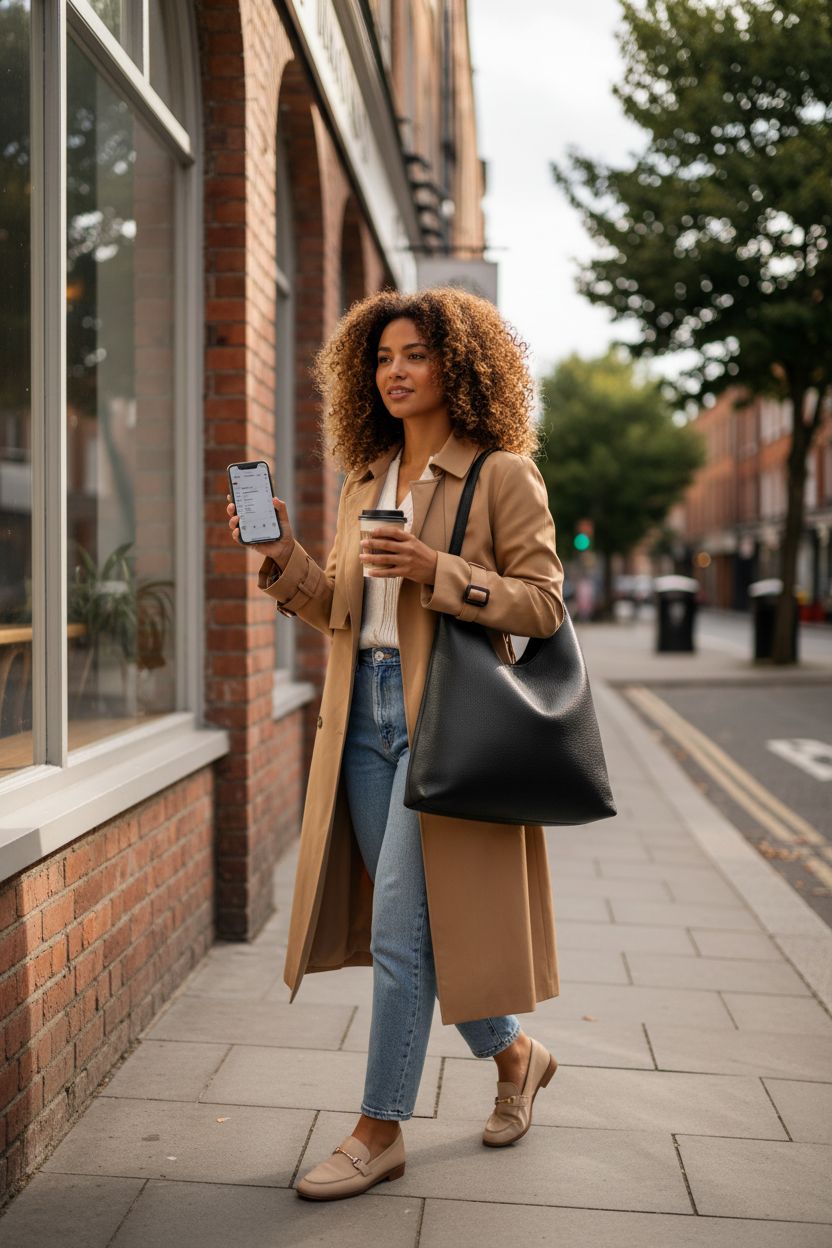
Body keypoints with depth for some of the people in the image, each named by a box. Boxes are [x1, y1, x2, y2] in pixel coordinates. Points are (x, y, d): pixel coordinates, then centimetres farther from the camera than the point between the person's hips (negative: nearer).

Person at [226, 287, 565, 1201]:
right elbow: (340, 613, 16)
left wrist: (440, 571, -21)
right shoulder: (365, 481, 15)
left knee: (400, 927, -5)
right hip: (364, 719, 7)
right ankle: (516, 1056, 35)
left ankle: (380, 1132, 10)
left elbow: (544, 603, -9)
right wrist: (283, 555, 0)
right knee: (412, 924, 13)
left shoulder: (503, 474, -4)